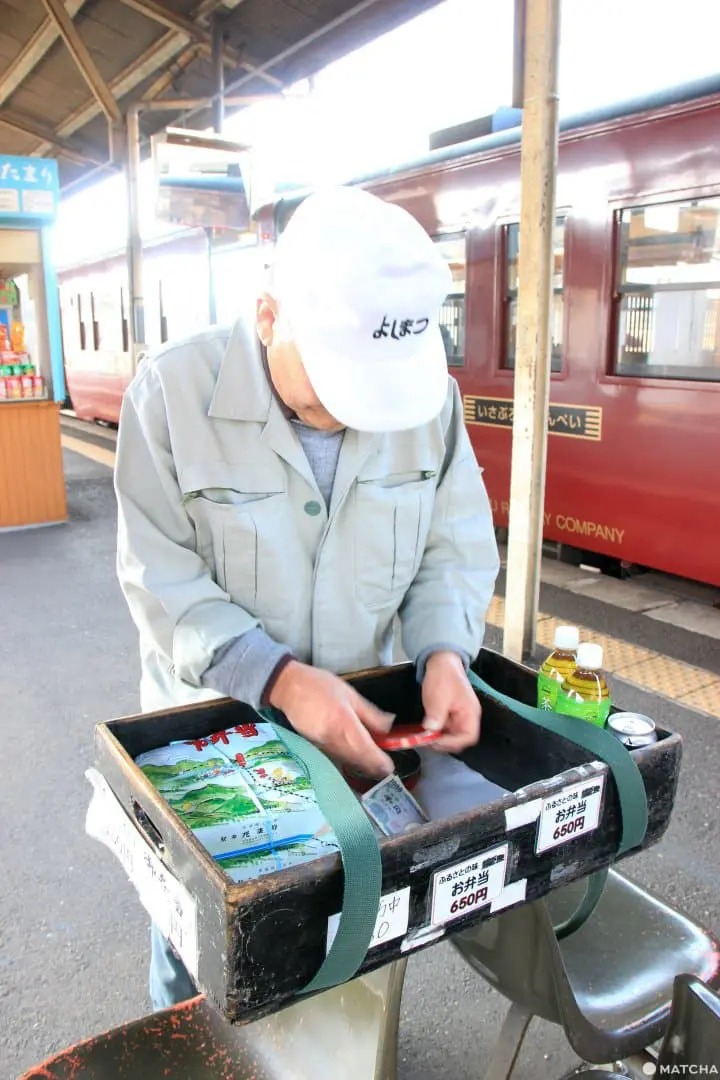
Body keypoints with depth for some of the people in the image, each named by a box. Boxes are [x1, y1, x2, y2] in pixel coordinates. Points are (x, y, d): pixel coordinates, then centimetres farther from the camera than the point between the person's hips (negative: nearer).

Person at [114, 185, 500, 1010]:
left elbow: (456, 546, -4)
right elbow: (161, 582, -21)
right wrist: (278, 679, -32)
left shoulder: (428, 393, -12)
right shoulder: (172, 391, -21)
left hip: (357, 723, 3)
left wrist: (443, 650, -22)